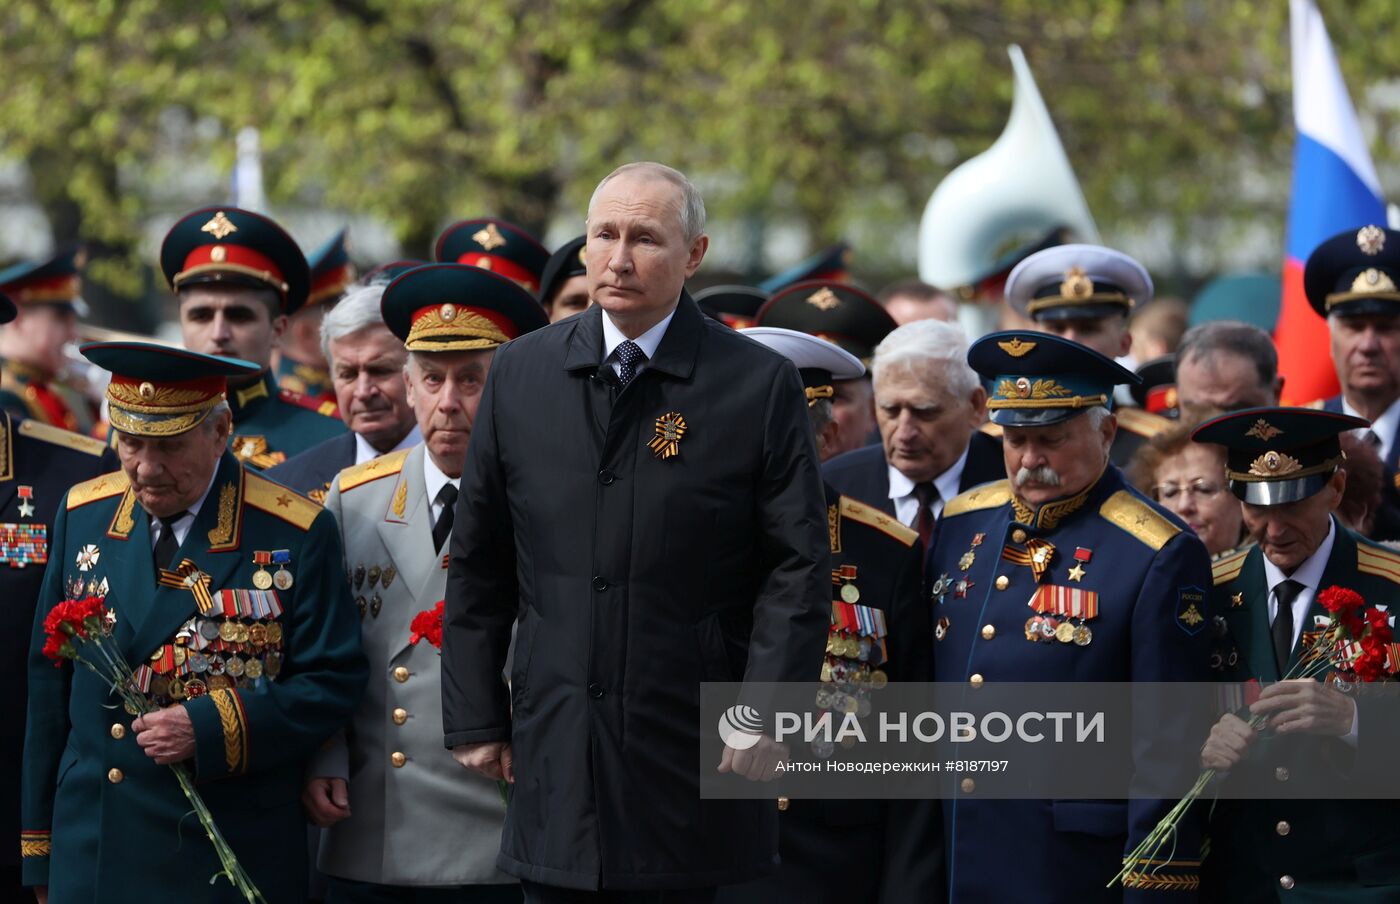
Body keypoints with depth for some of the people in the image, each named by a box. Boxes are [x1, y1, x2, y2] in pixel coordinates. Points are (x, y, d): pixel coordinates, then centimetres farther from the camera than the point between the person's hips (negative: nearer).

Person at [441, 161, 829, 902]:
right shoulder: (521, 375, 8)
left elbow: (798, 570, -4)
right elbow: (478, 567, 11)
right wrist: (474, 718, 8)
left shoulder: (760, 386, -2)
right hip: (554, 753, 3)